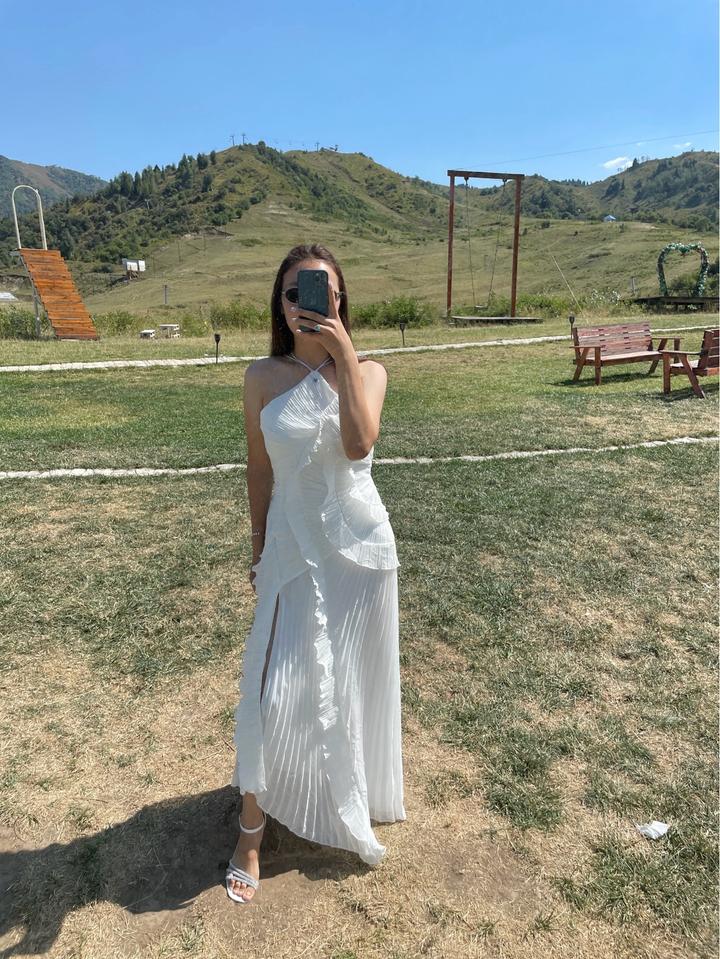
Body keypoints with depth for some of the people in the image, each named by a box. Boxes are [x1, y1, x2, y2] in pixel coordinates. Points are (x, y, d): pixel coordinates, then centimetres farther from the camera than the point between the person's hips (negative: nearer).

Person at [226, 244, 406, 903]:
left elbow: (359, 443, -26)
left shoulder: (368, 372, -6)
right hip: (293, 548, 0)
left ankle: (350, 797, 46)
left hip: (360, 547, 1)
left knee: (351, 682, 17)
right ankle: (253, 829, 25)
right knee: (275, 691, 0)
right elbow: (259, 469, 4)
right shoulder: (263, 377, -5)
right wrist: (258, 550, 10)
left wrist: (344, 353, -25)